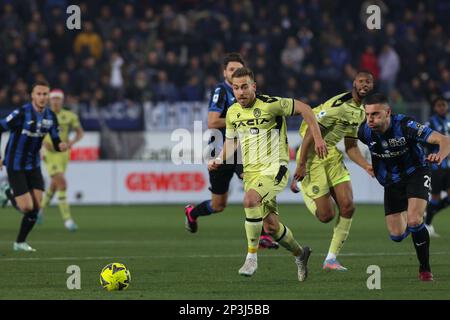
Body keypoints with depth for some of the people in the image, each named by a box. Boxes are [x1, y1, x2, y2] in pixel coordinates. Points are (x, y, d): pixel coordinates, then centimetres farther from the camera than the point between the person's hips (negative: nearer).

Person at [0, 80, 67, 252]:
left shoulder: (51, 116, -2)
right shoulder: (21, 114, -21)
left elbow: (56, 142, 4)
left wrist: (61, 146, -21)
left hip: (33, 165, 5)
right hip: (15, 165, -5)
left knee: (36, 206, -3)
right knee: (27, 207, -12)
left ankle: (20, 242, 16)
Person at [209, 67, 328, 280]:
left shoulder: (270, 104, -13)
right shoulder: (232, 113, 6)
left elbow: (303, 108, -5)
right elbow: (231, 140, 21)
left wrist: (317, 138, -8)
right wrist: (220, 161, 3)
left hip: (274, 167, -6)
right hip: (251, 172, 6)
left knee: (250, 199, -33)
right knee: (271, 226, 5)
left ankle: (252, 257, -23)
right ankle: (300, 254, 33)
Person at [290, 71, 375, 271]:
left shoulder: (360, 112, 11)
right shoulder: (339, 104, -19)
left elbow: (351, 147, 17)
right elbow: (311, 130, -21)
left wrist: (368, 167, 1)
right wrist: (301, 164, -23)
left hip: (331, 155, 8)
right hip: (312, 156, -8)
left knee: (347, 207, -6)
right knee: (326, 215, -9)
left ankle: (331, 259, 5)